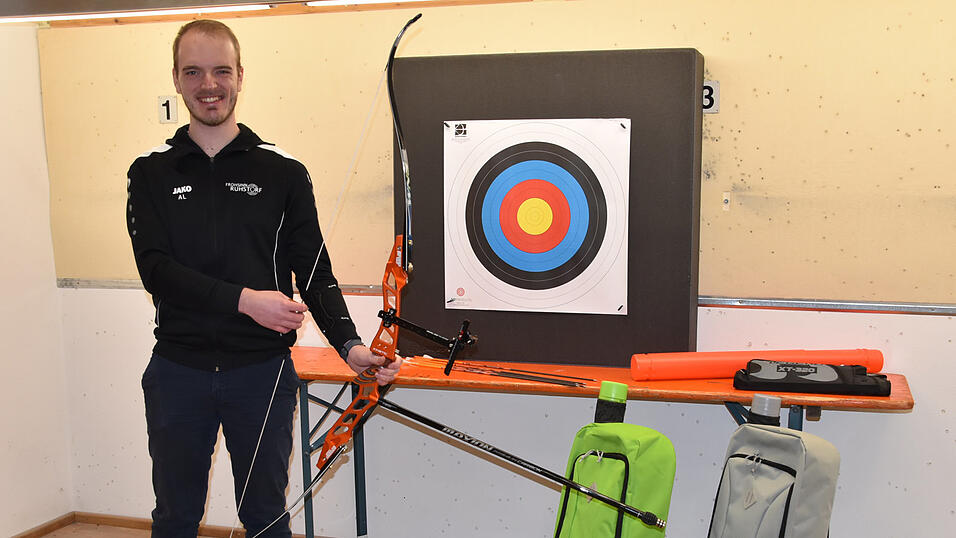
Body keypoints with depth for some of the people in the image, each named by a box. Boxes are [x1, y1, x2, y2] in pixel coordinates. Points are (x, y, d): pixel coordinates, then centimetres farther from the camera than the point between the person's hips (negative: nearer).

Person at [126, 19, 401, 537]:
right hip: (177, 371, 1)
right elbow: (155, 268, -9)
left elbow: (315, 272, -2)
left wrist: (349, 343, -17)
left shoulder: (283, 172, 1)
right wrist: (244, 299, -20)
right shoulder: (150, 172, 3)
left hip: (262, 371, 0)